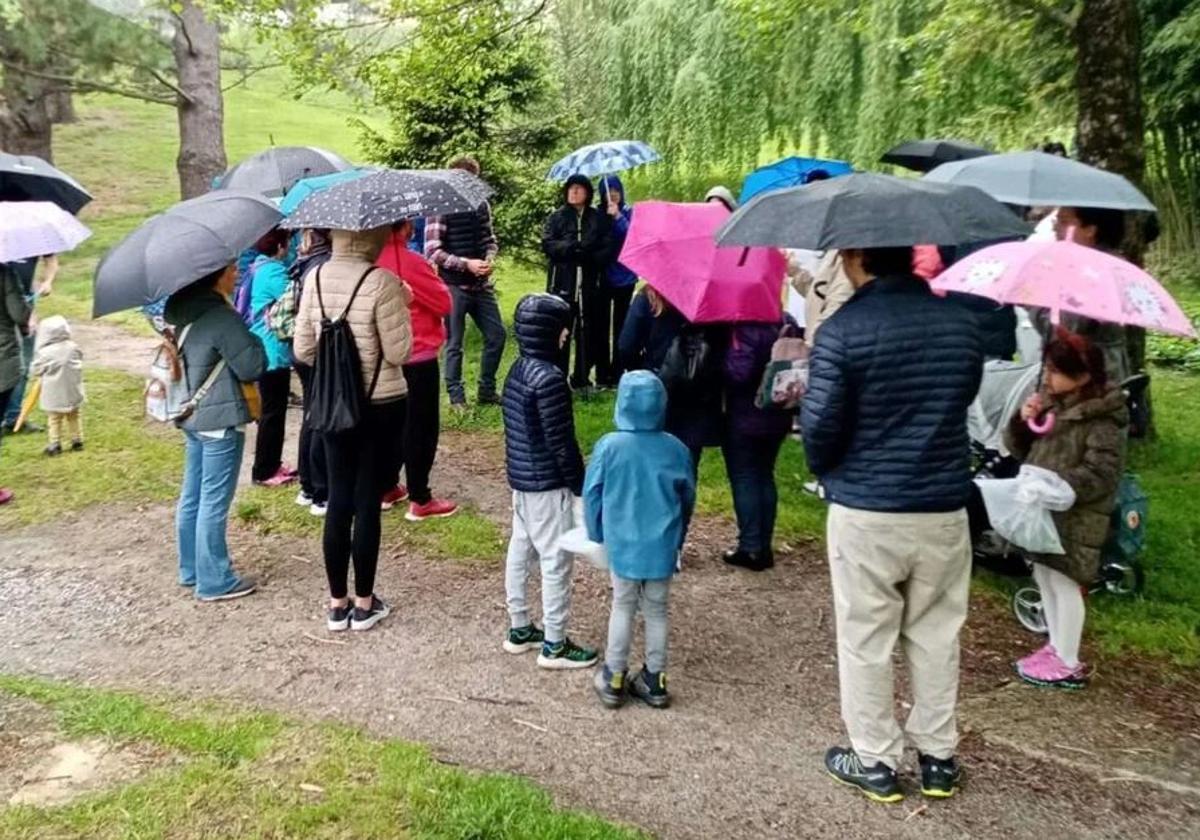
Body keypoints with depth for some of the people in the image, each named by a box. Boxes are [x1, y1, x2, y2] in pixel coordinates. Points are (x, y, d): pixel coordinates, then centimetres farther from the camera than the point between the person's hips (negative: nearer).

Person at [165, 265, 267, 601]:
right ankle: (214, 581, 7)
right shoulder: (222, 316, -19)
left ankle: (191, 569, 28)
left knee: (192, 497, 16)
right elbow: (253, 367, -17)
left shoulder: (184, 312, 8)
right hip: (220, 420, -9)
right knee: (214, 502, -2)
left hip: (191, 416, 9)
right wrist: (253, 342, -1)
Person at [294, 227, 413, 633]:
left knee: (339, 499, 12)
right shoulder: (381, 281, -17)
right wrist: (403, 305, -2)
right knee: (368, 501, 5)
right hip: (381, 406, -5)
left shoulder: (315, 278, 0)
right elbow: (399, 353, -14)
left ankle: (337, 604, 21)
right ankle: (364, 603, 17)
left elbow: (303, 350, 4)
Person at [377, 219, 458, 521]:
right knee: (421, 426, 1)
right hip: (418, 357, -7)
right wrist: (433, 278, 4)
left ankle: (388, 488, 26)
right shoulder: (410, 262, -20)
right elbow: (445, 303, -12)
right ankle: (420, 500, 5)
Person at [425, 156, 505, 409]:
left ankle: (487, 391, 24)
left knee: (496, 335, 9)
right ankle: (456, 397, 13)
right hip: (454, 286, -6)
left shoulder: (481, 206, 6)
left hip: (482, 285, 6)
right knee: (455, 344, 2)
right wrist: (466, 264, -20)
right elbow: (433, 252, -14)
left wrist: (490, 258, -5)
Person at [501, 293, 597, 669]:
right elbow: (560, 441, -21)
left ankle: (519, 629, 30)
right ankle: (554, 645, 10)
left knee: (520, 551, 17)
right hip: (547, 484, -10)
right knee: (556, 561, 0)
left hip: (520, 477, 10)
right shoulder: (549, 378, -22)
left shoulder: (518, 370, 7)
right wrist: (581, 485, -11)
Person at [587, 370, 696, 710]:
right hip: (663, 547, 2)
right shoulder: (677, 449, -6)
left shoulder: (609, 446, -13)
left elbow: (592, 495, -5)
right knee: (657, 611, 15)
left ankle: (614, 679, 23)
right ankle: (654, 681, 25)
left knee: (623, 608, 14)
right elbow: (687, 501, 5)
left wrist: (597, 536, 11)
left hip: (623, 545, -1)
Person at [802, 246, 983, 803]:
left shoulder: (842, 331, -15)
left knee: (866, 640, 10)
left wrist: (827, 472, 6)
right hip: (945, 508, 5)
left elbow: (820, 428, -15)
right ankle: (938, 757, 30)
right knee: (935, 636, 17)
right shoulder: (962, 324, 1)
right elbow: (962, 401, 12)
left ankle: (875, 761, 22)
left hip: (865, 511, -4)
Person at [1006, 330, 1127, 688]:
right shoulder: (1051, 401, 7)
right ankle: (1056, 647, 32)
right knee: (1044, 577, 17)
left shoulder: (1102, 418, -17)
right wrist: (1022, 423, -9)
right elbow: (1020, 450, 11)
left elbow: (1101, 474, -21)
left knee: (1065, 584, 0)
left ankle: (1069, 664, 12)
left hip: (1076, 516, -8)